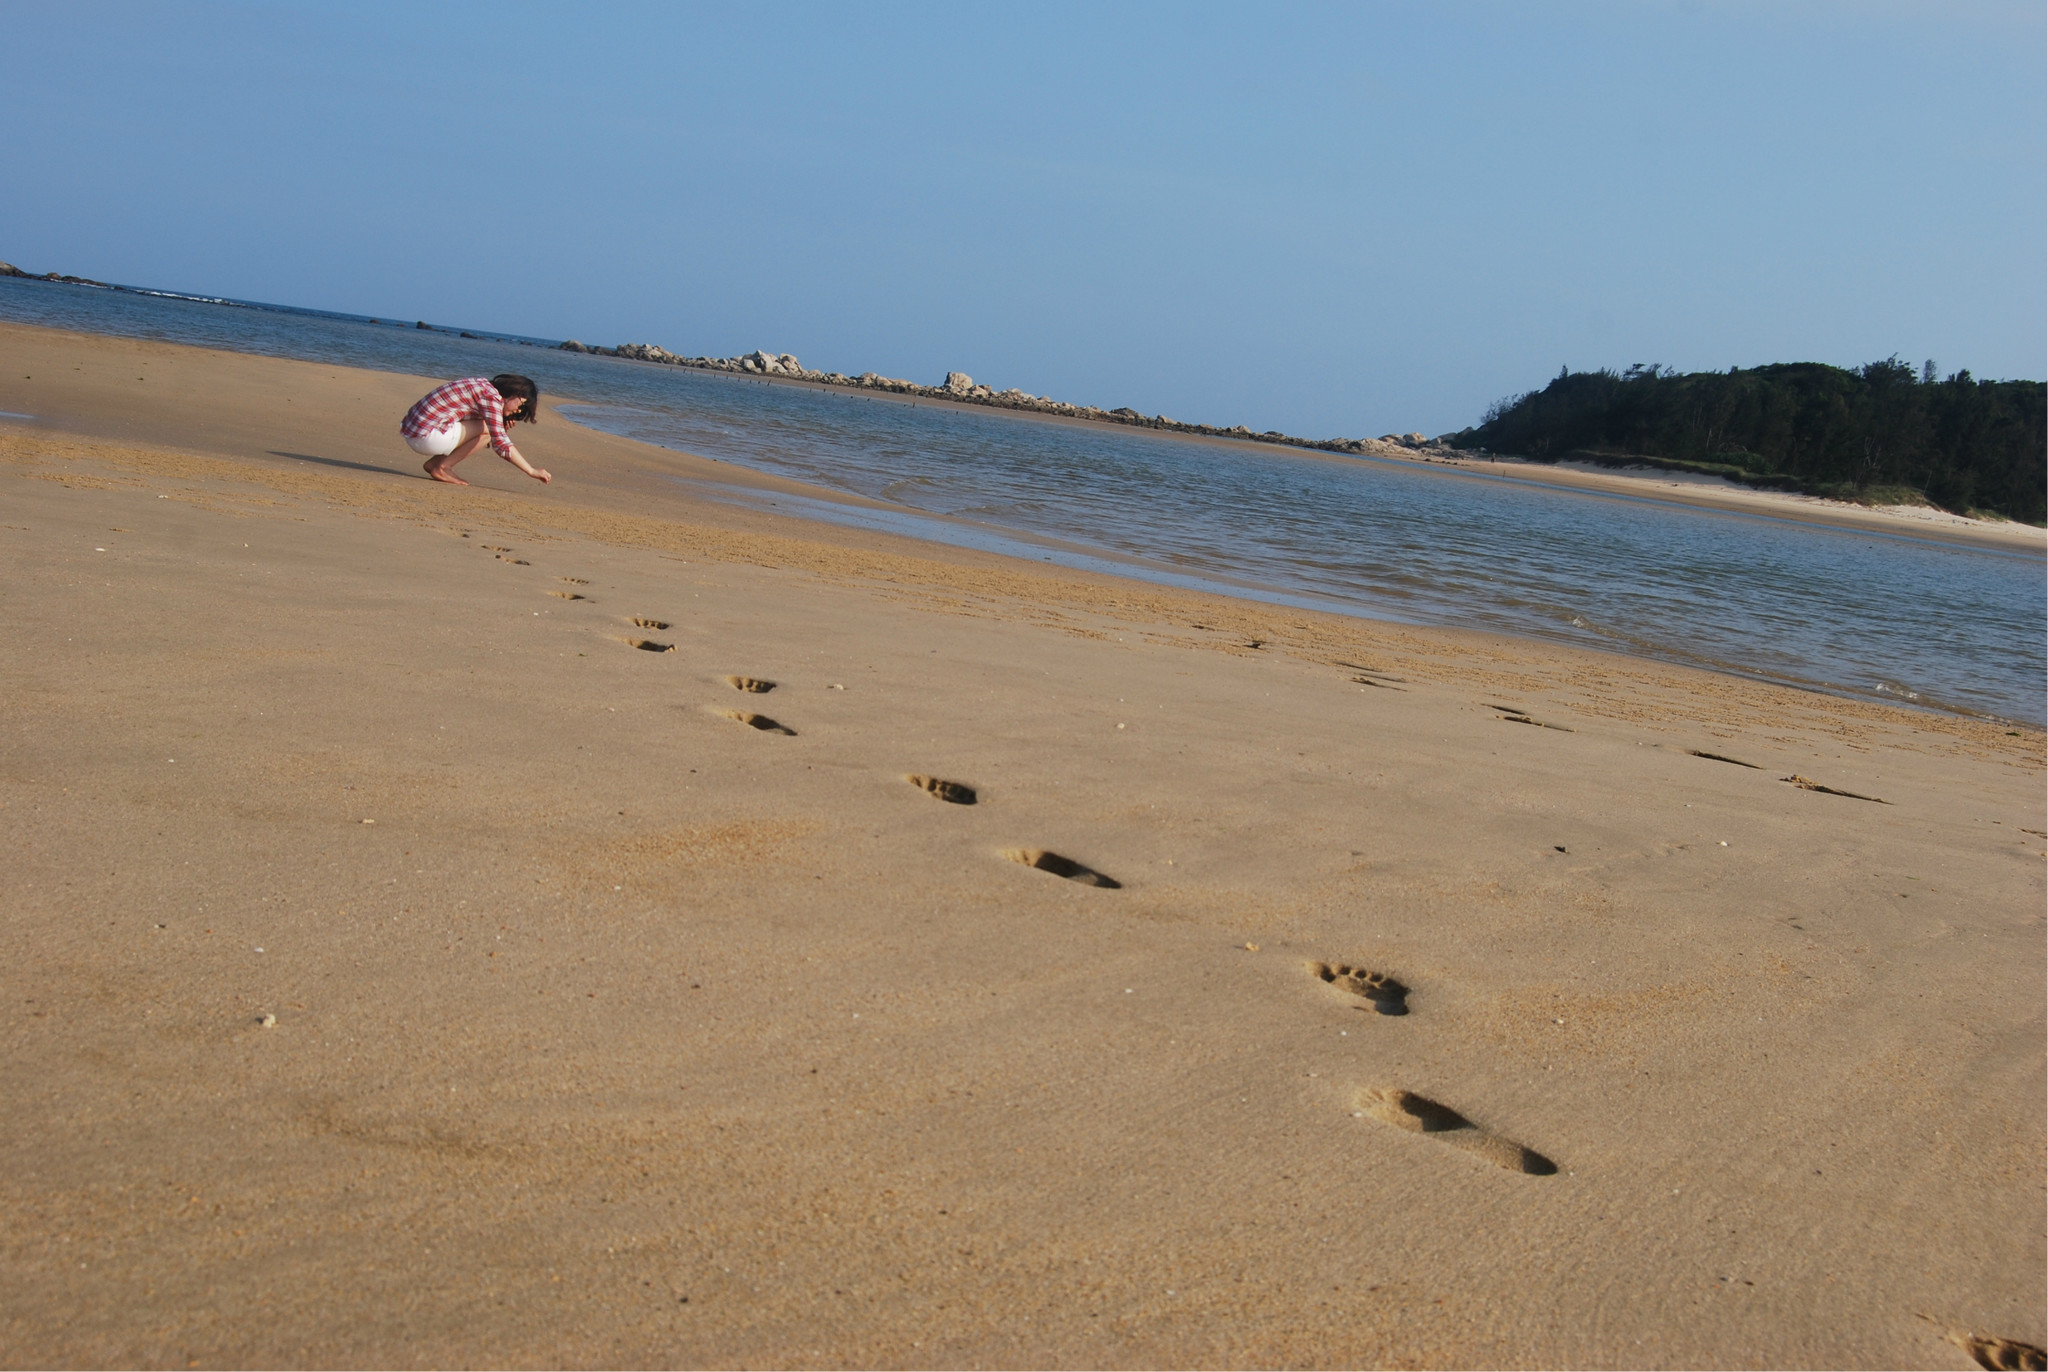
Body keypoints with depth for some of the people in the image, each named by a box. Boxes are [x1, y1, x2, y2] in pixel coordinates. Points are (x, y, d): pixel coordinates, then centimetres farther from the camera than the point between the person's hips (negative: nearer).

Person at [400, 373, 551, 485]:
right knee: (486, 429, -9)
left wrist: (504, 425, 7)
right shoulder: (491, 396, -12)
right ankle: (442, 467, -4)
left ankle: (435, 463, 11)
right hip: (428, 436, -10)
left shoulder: (483, 385, 16)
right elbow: (501, 444, -18)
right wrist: (531, 471, -13)